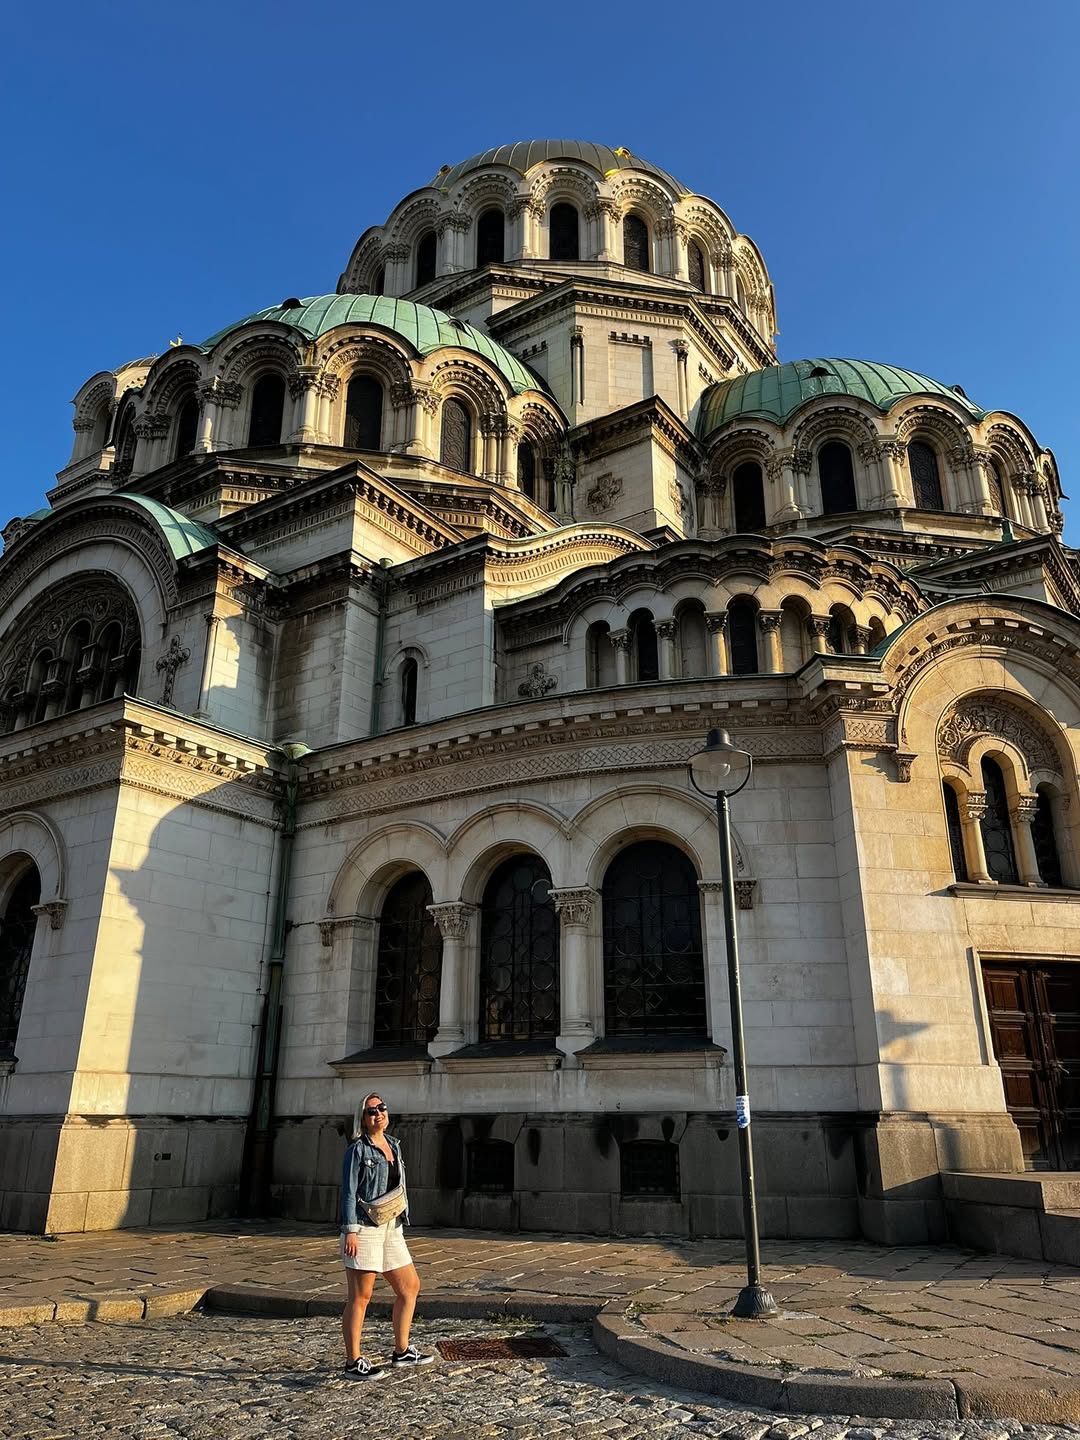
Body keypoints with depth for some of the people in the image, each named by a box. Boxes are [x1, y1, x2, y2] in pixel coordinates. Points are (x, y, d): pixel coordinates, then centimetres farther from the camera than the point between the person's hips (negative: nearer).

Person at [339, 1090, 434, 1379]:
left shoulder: (393, 1145, 14)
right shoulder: (358, 1149, -7)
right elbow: (348, 1191, -10)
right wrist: (350, 1230, -17)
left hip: (390, 1228, 8)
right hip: (364, 1228, -8)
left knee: (410, 1286, 12)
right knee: (360, 1296, -1)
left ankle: (401, 1352, 24)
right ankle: (353, 1363, 10)